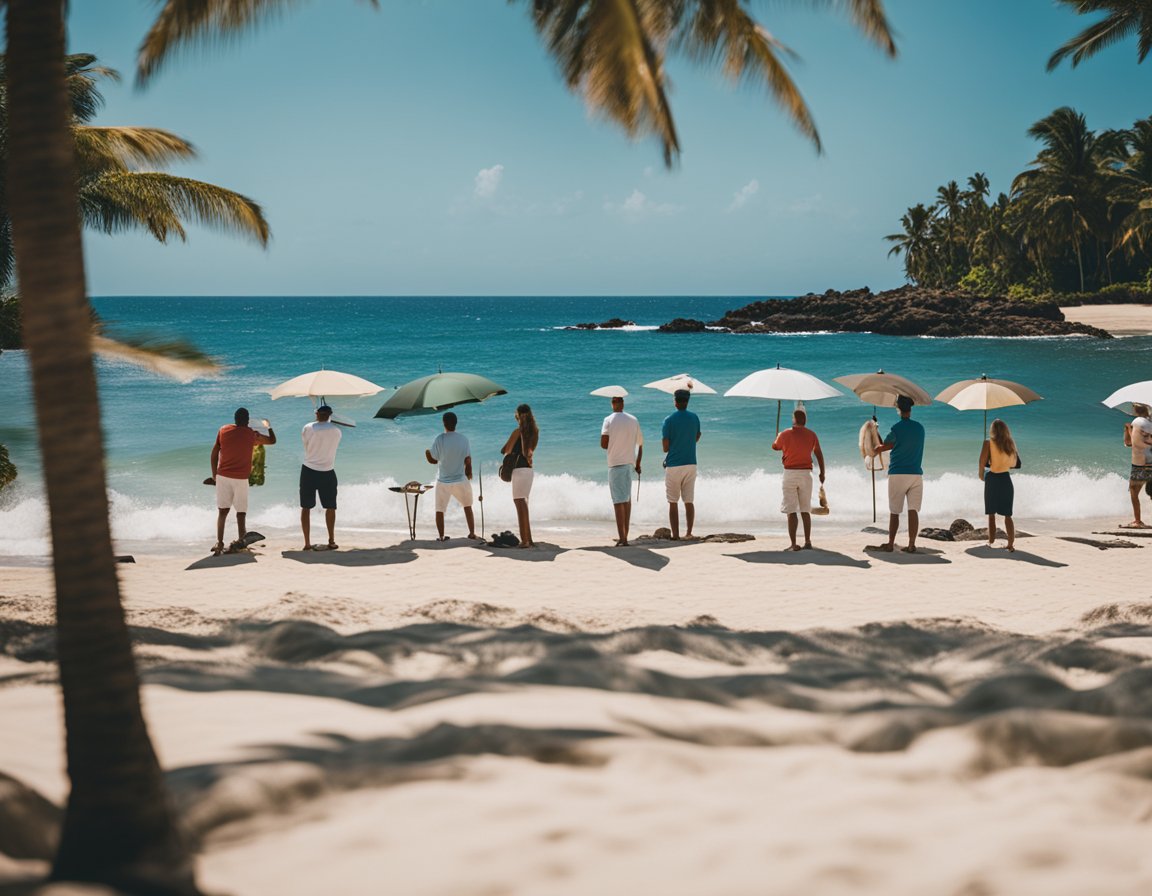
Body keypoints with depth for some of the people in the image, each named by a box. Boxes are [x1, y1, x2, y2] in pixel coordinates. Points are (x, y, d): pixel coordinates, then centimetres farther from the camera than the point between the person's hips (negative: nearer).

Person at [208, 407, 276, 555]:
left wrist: (214, 474, 16)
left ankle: (219, 543, 1)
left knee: (223, 510, 7)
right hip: (241, 477, -3)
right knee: (241, 511, 5)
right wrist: (269, 427, 31)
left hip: (223, 476, 3)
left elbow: (214, 453, 7)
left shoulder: (224, 430, 5)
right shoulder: (252, 434, -2)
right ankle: (240, 540, -3)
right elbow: (272, 441, 11)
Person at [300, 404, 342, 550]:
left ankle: (307, 543, 3)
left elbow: (305, 441, 6)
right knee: (330, 507, 13)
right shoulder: (336, 431, -3)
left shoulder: (308, 428, -7)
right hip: (327, 472, 0)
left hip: (308, 471, 0)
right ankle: (331, 541, 12)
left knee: (306, 507, 6)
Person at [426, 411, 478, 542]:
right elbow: (468, 460, -2)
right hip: (460, 479, 2)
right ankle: (472, 534, 17)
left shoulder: (439, 439, -13)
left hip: (443, 481, -2)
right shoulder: (463, 438, -6)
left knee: (440, 510, 11)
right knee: (467, 507, 19)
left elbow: (433, 460, -5)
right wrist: (469, 472, 16)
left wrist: (427, 453, 17)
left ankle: (441, 536, 12)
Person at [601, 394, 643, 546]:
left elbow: (603, 444, -13)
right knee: (627, 499, 16)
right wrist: (638, 464, 25)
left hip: (615, 463, -4)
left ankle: (623, 539, -14)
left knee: (619, 501, -7)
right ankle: (624, 537, 20)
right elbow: (640, 444, 13)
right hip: (630, 462, 4)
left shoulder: (609, 420, -5)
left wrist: (613, 447, 9)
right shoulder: (633, 420, 7)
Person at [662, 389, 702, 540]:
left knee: (673, 503, 2)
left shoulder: (669, 420, -9)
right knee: (689, 501, 9)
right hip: (691, 464, 3)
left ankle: (675, 535, -2)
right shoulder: (694, 418, 3)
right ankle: (689, 533, 6)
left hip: (673, 465, -3)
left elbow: (665, 447, -9)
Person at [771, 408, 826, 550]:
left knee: (791, 511, -3)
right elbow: (819, 454, 3)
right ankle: (807, 541, 16)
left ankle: (794, 544, -8)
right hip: (806, 474, 3)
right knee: (805, 510, 14)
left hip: (790, 473, -3)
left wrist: (777, 436, 37)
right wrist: (822, 473, 11)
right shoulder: (811, 435, 2)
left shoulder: (785, 434, -3)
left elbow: (775, 447, 15)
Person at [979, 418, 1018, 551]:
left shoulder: (989, 442, -7)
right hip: (1006, 479, 3)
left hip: (992, 479, -3)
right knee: (1007, 515, 9)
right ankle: (1011, 544, 3)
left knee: (991, 514, 6)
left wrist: (981, 474, 3)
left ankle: (991, 542, 7)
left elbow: (982, 462, -14)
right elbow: (1015, 464, 10)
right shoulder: (1010, 444, 6)